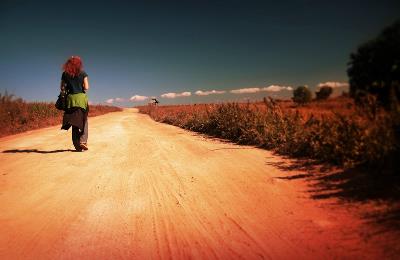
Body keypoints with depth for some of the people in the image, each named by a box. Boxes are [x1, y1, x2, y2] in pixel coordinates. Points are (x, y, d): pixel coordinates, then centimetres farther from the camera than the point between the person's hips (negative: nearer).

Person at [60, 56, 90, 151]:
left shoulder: (65, 74, 6)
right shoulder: (83, 73, 0)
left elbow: (62, 88, 5)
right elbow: (86, 88, -5)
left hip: (70, 98, 2)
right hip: (81, 98, -2)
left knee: (74, 122, 8)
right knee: (84, 121, 9)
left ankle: (77, 145, 8)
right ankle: (83, 140, -7)